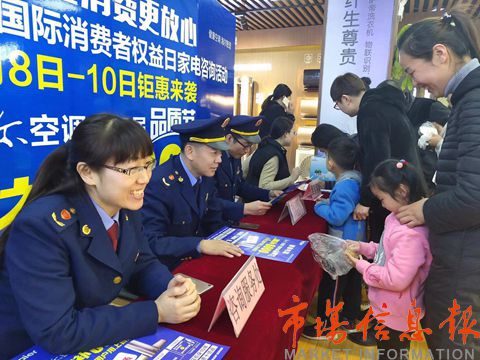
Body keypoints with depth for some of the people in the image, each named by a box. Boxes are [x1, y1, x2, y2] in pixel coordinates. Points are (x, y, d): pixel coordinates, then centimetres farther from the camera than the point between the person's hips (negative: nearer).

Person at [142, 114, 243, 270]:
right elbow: (151, 242, -26)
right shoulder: (158, 183, -23)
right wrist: (200, 245, -34)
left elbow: (215, 223, 7)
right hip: (168, 269, -6)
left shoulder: (206, 176, -1)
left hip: (198, 260, 7)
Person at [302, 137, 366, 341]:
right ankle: (351, 320, 39)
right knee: (351, 281, 21)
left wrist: (319, 206, -16)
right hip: (354, 241, 10)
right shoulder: (354, 178, 1)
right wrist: (327, 202, 5)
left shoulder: (345, 185, -27)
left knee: (331, 285, 5)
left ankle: (324, 327, 20)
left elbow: (337, 216, -30)